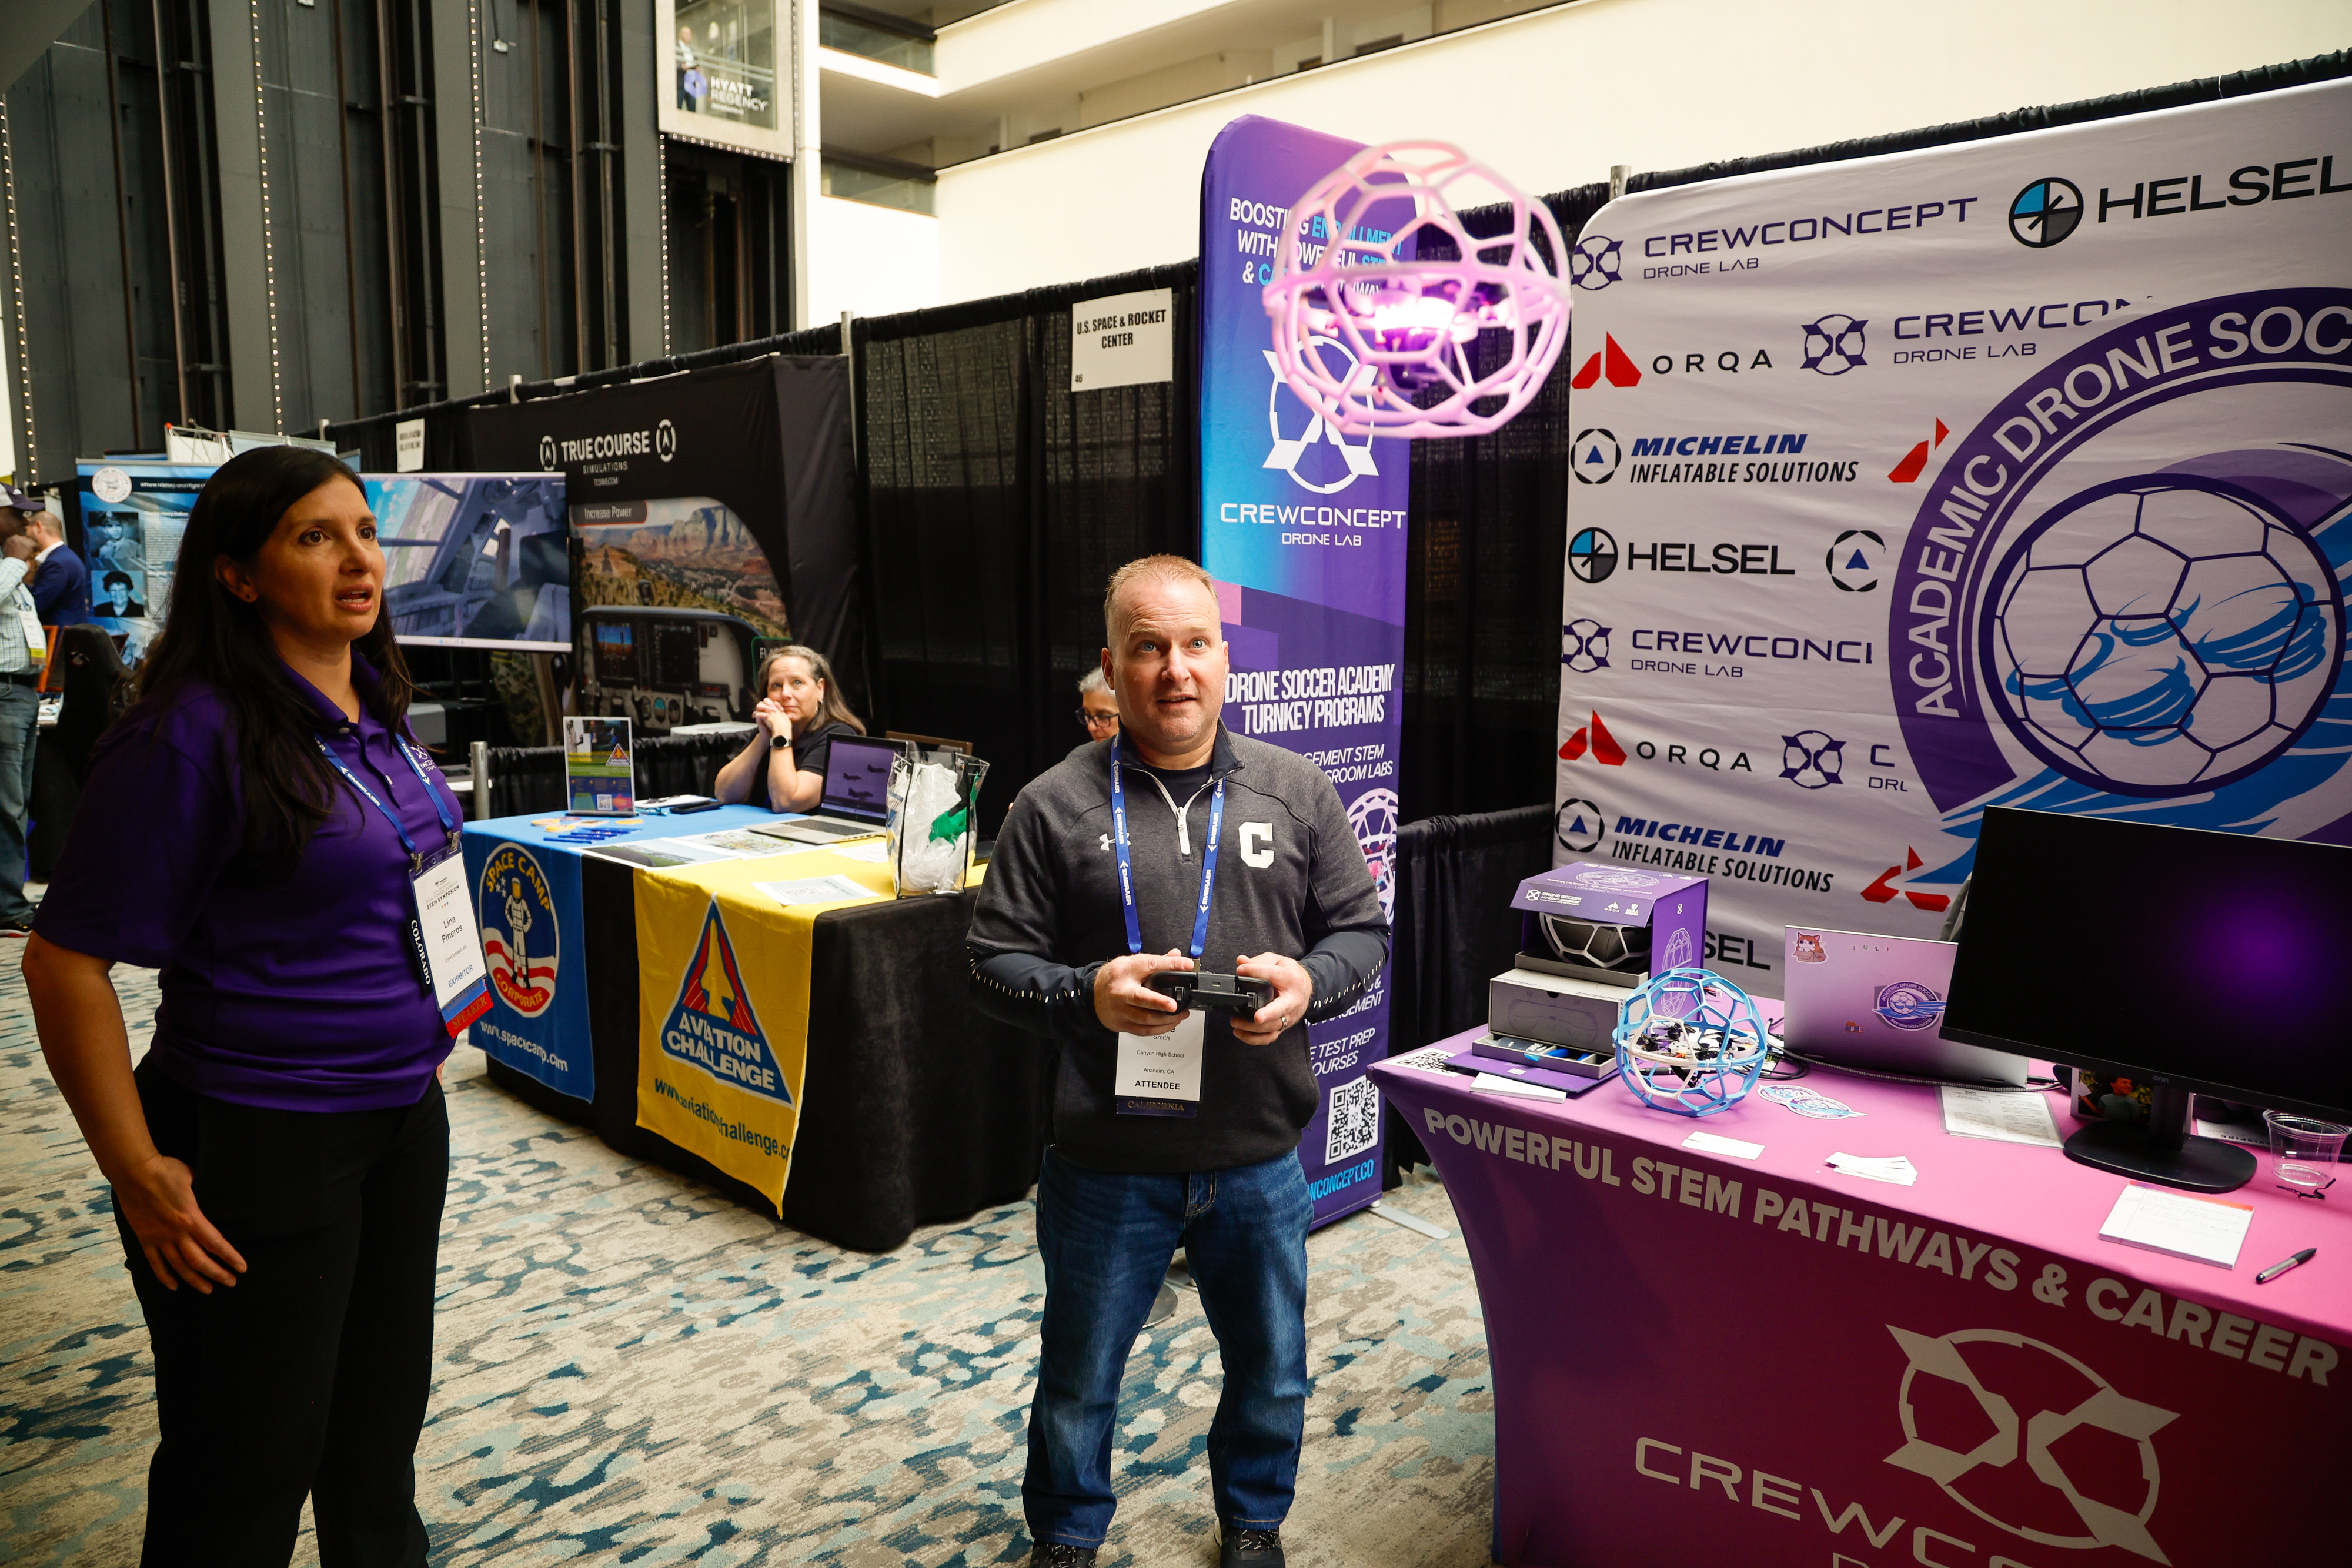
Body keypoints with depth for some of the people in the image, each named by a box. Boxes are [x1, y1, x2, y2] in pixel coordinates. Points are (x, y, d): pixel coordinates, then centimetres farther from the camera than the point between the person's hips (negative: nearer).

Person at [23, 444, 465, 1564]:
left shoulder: (373, 708, 4)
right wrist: (137, 1172, -16)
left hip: (403, 1112, 7)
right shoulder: (195, 731, -19)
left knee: (384, 1410, 23)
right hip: (260, 1141, -7)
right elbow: (67, 960, -17)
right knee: (249, 1468, 10)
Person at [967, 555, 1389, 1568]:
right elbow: (993, 963, -4)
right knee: (1077, 1385, 18)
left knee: (1271, 1373, 21)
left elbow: (1362, 930, 5)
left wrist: (1309, 982, -16)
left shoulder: (1297, 791, 1)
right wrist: (1086, 993, -23)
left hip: (1260, 1160, 2)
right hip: (1106, 1167, -1)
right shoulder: (1056, 806, -5)